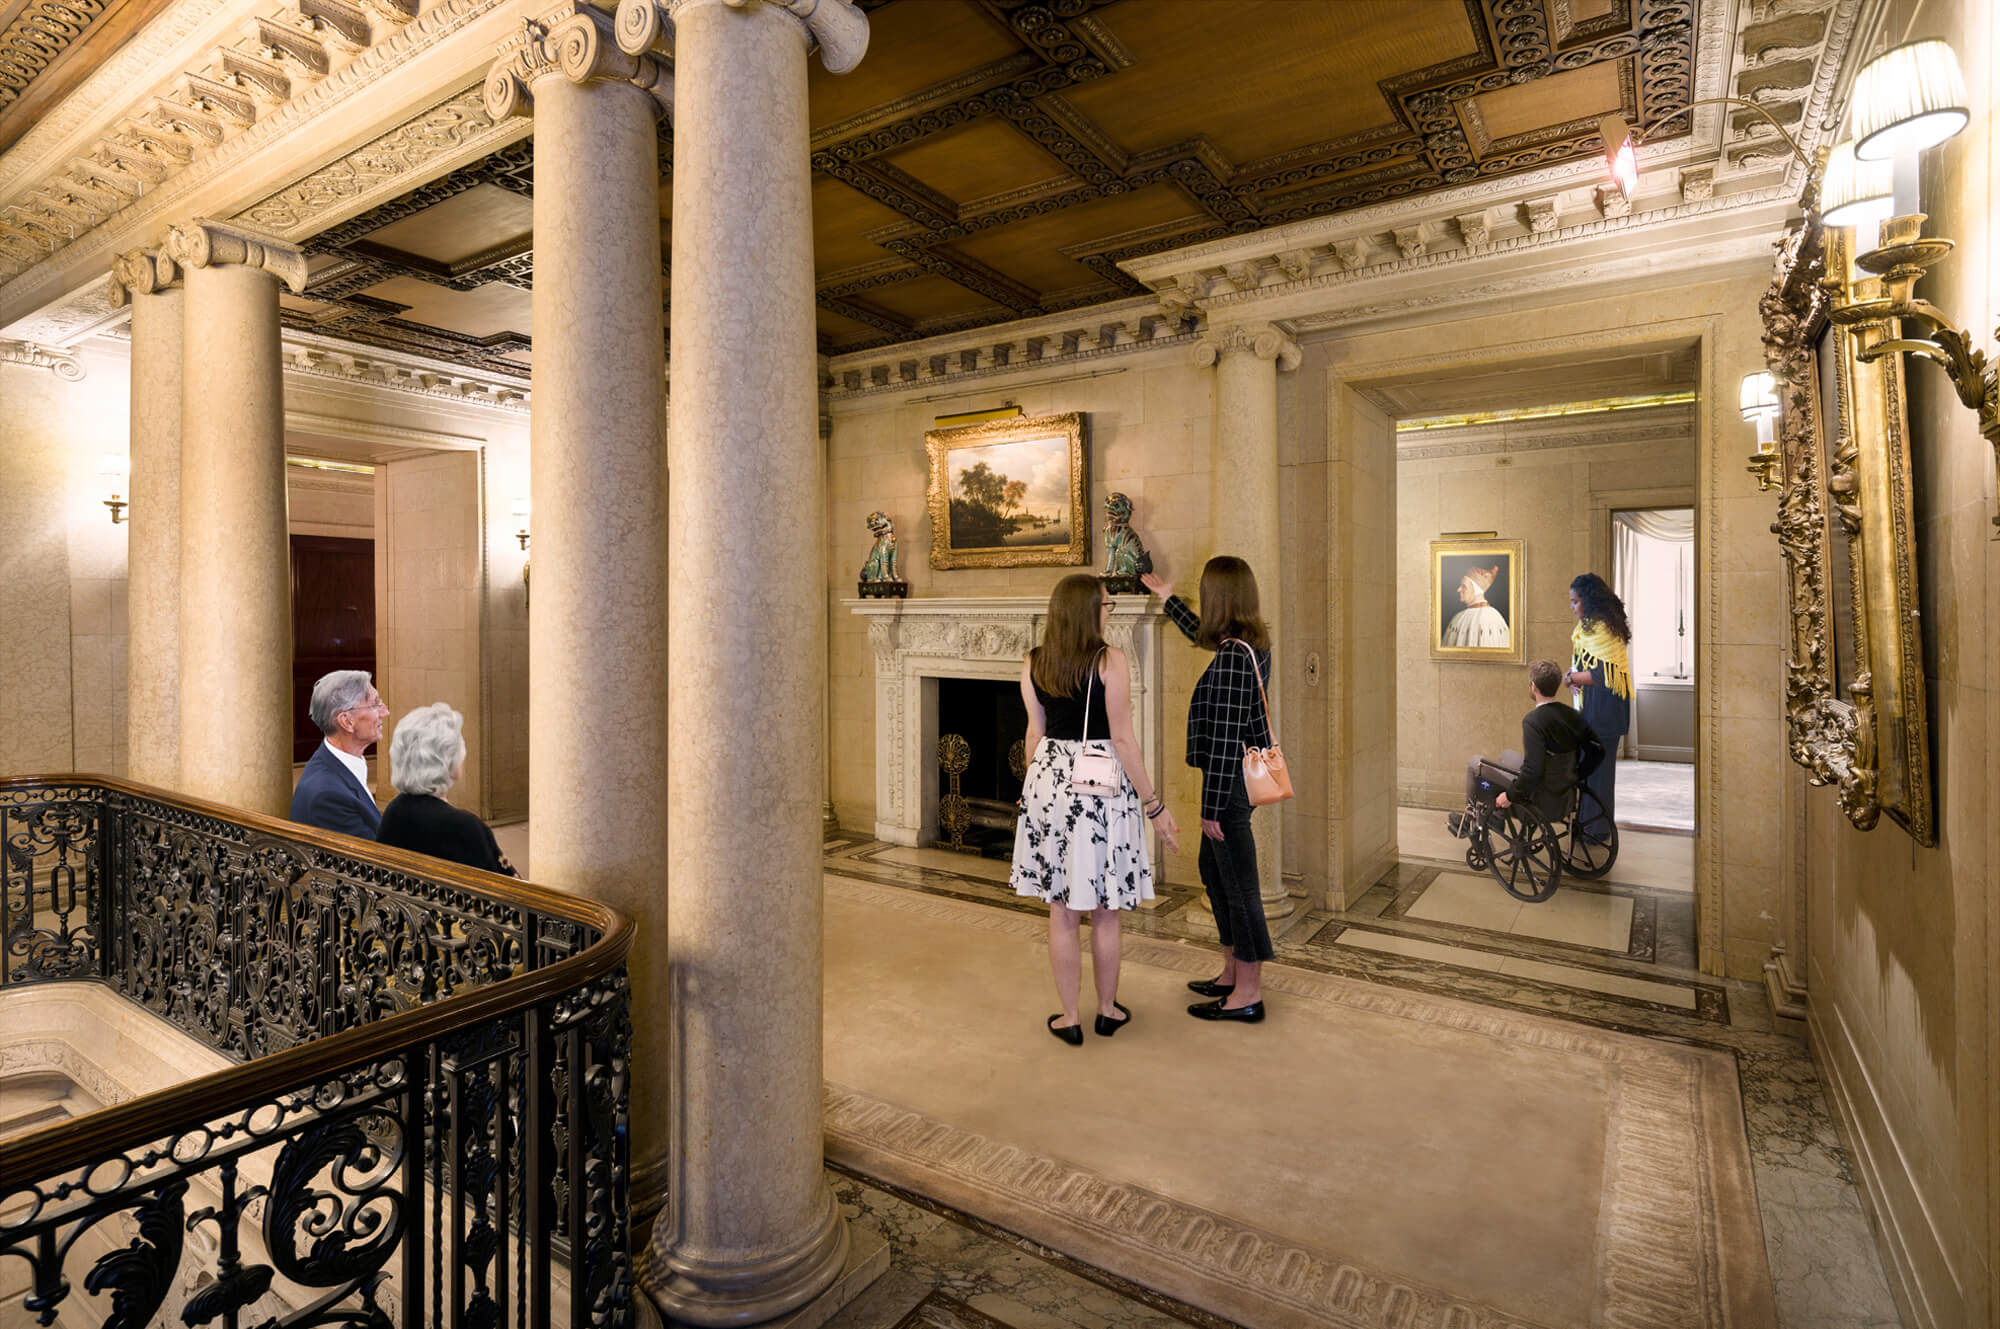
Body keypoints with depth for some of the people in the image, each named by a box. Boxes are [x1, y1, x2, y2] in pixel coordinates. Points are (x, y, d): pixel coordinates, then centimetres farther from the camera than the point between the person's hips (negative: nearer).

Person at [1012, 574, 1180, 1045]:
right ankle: (1108, 1010, 29)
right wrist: (1154, 804, -7)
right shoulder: (1110, 660, -12)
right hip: (1102, 787, -3)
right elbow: (1122, 738, -13)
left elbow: (1035, 732, 7)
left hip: (1050, 783, 3)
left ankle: (1069, 1018, 22)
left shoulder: (1032, 664, 2)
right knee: (1104, 912, 13)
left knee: (1062, 912, 11)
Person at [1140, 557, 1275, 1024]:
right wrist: (1167, 596, 40)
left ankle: (1248, 994, 16)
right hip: (1242, 775, 10)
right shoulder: (1251, 643, 6)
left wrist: (1211, 808, -19)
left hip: (1232, 781, -10)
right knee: (1214, 869, 21)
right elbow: (1205, 636, 29)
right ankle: (1232, 973, 34)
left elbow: (1225, 739, -23)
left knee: (1238, 884, 1)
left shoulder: (1232, 658, -23)